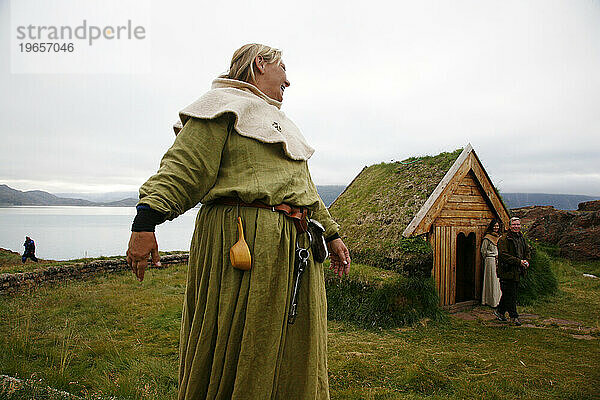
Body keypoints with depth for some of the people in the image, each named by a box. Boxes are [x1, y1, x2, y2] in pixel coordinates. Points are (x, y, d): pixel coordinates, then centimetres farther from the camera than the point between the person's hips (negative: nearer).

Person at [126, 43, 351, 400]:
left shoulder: (279, 121, 28)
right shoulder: (224, 103, 0)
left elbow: (302, 186, 30)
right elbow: (183, 168, -12)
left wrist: (330, 232, 28)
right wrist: (145, 222, -24)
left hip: (294, 247, 9)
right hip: (241, 239, -9)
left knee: (291, 356, 13)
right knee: (232, 354, -2)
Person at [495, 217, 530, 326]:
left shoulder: (521, 238, 13)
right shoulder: (504, 239, -12)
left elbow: (527, 251, 24)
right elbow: (504, 255, -19)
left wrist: (526, 261, 4)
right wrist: (519, 261, -21)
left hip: (517, 272, 8)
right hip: (507, 271, -8)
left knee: (508, 294, 14)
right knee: (510, 294, -3)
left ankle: (500, 311, 30)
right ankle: (514, 316, 5)